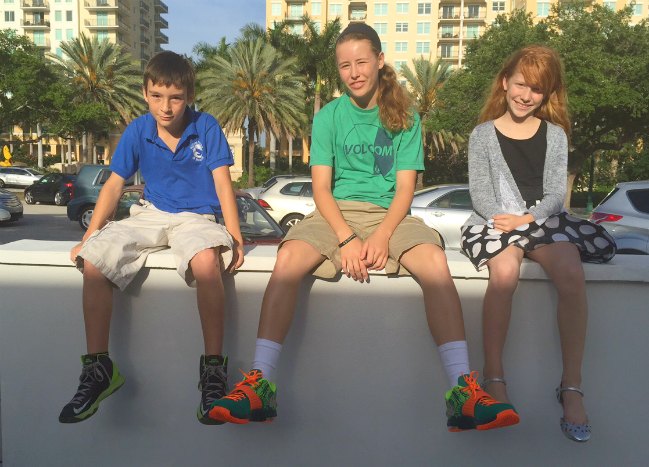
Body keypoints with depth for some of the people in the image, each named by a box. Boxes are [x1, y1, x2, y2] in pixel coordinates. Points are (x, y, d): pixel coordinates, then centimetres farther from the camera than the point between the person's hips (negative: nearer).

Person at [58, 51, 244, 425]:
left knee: (206, 261, -38)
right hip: (151, 214, 4)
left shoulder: (206, 127, -4)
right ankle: (98, 368, -6)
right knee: (93, 261, -21)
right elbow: (114, 185, 6)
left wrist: (235, 235, -17)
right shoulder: (138, 131, 3)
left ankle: (214, 366, -24)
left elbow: (223, 183, -7)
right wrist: (89, 236, 0)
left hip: (196, 216, -3)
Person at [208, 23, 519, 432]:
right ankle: (260, 384, -31)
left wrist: (382, 236, -17)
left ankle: (465, 390, -32)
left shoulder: (405, 118, 9)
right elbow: (321, 189, 0)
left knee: (435, 260, -32)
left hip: (389, 214, 0)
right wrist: (347, 238, -17)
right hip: (337, 213, 0)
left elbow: (404, 189, 1)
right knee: (289, 257, -32)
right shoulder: (329, 116, 9)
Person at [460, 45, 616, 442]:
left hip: (544, 219, 2)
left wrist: (527, 219, -13)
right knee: (505, 273, -36)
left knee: (572, 274, -30)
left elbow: (557, 193, 6)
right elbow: (480, 194, 3)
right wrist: (505, 219, -15)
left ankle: (572, 388, -24)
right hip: (495, 220, -2)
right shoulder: (484, 135, 11)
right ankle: (495, 380, -29)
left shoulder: (555, 134, 16)